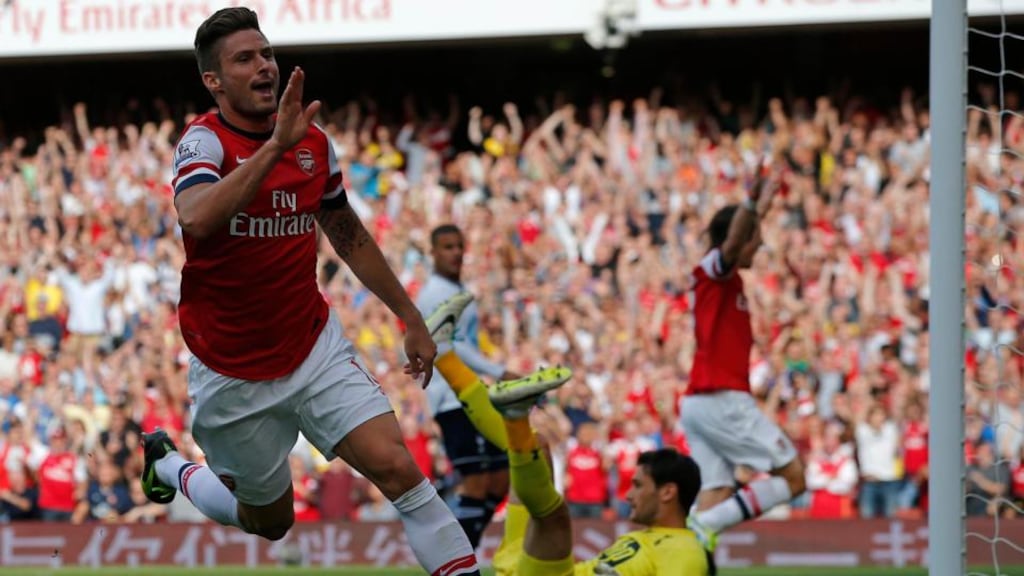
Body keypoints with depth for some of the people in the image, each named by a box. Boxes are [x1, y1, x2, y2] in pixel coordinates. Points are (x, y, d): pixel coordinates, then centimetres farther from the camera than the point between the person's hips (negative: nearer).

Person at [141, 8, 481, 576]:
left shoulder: (313, 141, 1)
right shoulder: (204, 140, -16)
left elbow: (349, 236, 17)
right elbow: (196, 218, -39)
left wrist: (412, 319, 19)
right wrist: (275, 144, -44)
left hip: (317, 349, 4)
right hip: (233, 375, -4)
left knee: (397, 469, -16)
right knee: (271, 521, 13)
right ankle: (165, 462, 40)